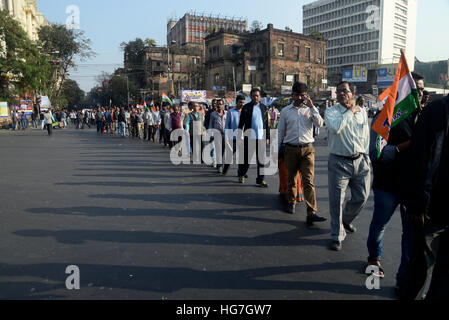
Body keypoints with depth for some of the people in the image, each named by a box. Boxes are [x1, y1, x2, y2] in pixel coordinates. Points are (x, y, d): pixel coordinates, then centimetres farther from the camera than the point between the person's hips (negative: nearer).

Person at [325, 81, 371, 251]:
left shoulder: (362, 112, 10)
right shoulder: (331, 111, -3)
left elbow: (366, 136, 17)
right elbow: (335, 128, -24)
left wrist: (366, 157, 13)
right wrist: (350, 112, -12)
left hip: (360, 161, 4)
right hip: (339, 162, -4)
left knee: (361, 197, 12)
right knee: (336, 200, -1)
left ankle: (346, 220, 41)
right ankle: (337, 236, 15)